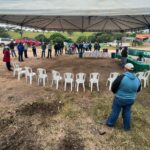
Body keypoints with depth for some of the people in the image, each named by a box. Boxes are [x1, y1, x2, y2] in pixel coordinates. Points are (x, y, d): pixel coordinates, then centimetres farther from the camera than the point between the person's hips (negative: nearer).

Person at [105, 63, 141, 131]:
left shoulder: (121, 77, -25)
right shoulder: (137, 79, -9)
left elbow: (113, 88, -16)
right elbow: (138, 90, 8)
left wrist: (117, 93, 6)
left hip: (120, 99, -4)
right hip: (131, 99, 4)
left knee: (115, 111, 15)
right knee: (127, 112, 22)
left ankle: (110, 123, 34)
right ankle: (127, 127, 36)